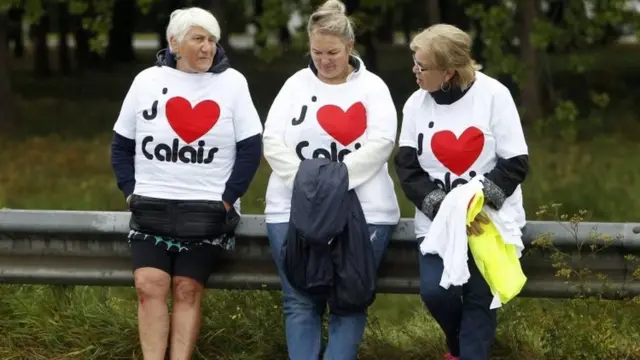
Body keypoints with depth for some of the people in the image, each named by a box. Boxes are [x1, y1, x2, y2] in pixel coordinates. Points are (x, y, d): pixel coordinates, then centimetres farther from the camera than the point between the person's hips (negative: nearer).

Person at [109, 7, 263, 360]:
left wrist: (226, 199, -6)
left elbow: (250, 148, 0)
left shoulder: (232, 82, 1)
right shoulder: (147, 81, 5)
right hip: (151, 206, 1)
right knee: (149, 285, -12)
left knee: (187, 289, -7)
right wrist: (131, 192, 1)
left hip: (207, 210, -1)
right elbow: (121, 146, 11)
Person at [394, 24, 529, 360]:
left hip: (489, 217, -2)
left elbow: (516, 163, -7)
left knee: (480, 296, -12)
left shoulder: (493, 95, -8)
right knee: (436, 291, -16)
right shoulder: (416, 104, 1)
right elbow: (408, 170, -2)